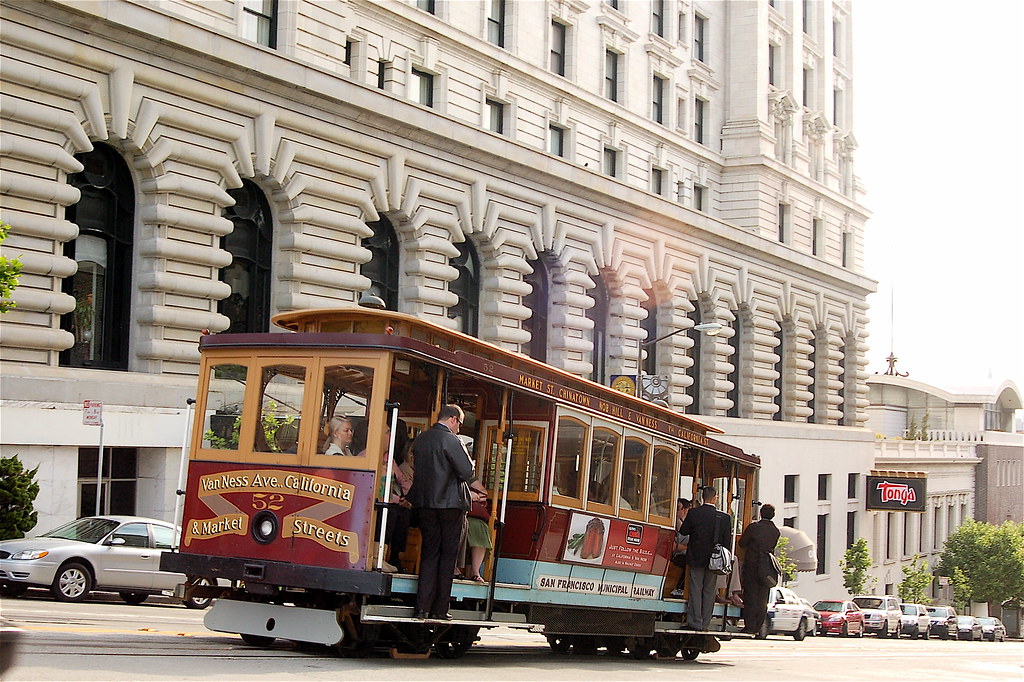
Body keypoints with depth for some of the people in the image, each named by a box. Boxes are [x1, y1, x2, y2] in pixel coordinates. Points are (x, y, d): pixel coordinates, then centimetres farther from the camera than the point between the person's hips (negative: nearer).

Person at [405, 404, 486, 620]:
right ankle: (440, 608, 3)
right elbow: (467, 472, -12)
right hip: (450, 503, -6)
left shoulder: (420, 439, 10)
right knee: (448, 554, 3)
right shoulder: (450, 440, -11)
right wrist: (482, 490, 7)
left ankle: (422, 607, 2)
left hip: (424, 503, 6)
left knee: (429, 552, 10)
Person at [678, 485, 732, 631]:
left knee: (696, 590, 6)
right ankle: (705, 624, 12)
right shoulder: (724, 518, -8)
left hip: (695, 558, 0)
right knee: (709, 592, 9)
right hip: (714, 559, 1)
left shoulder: (693, 513, -10)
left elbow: (683, 532, -1)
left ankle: (696, 622, 5)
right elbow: (727, 542, -3)